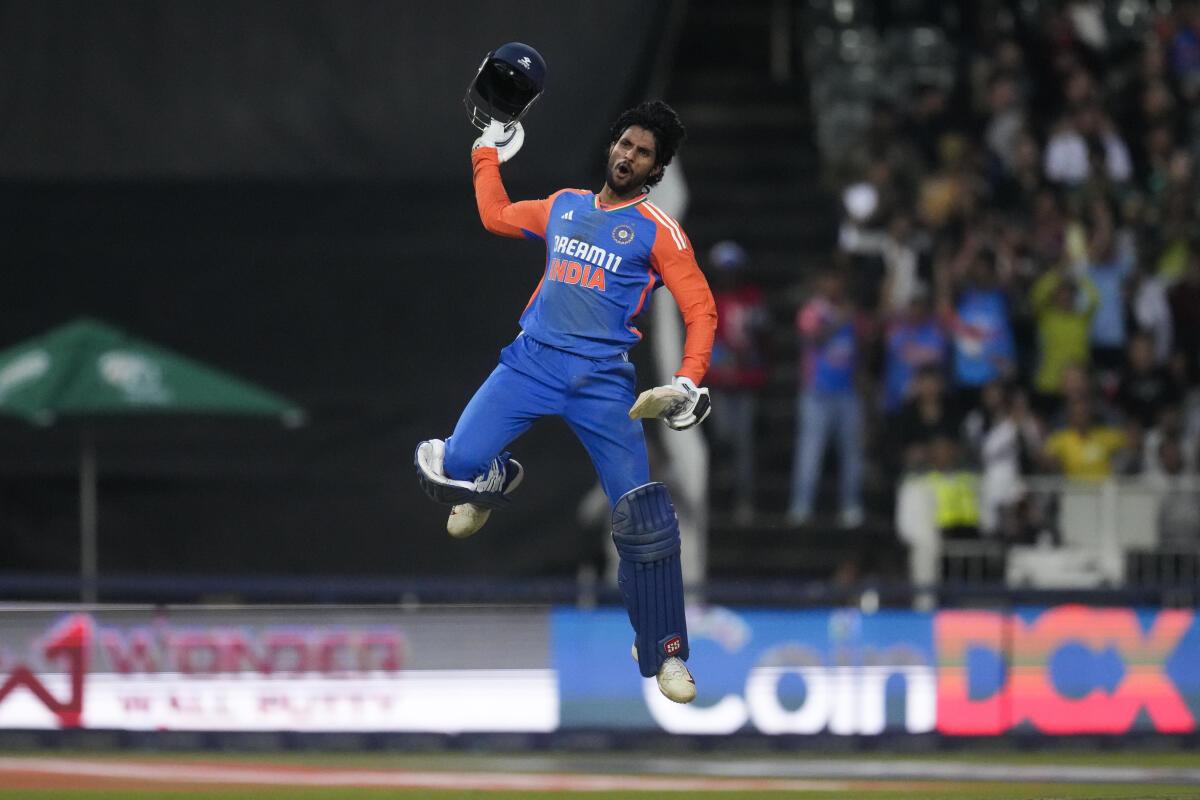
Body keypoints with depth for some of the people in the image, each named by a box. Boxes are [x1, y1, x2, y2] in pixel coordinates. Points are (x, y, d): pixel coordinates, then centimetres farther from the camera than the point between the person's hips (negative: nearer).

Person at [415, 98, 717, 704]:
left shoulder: (656, 230, 2)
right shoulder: (564, 206, 16)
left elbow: (701, 310, -1)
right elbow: (496, 215, 34)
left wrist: (689, 382, -14)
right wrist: (487, 149, 36)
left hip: (601, 381, -3)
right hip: (530, 362, 3)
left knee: (644, 518, -13)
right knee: (450, 472, -15)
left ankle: (665, 653, 1)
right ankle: (497, 481, 24)